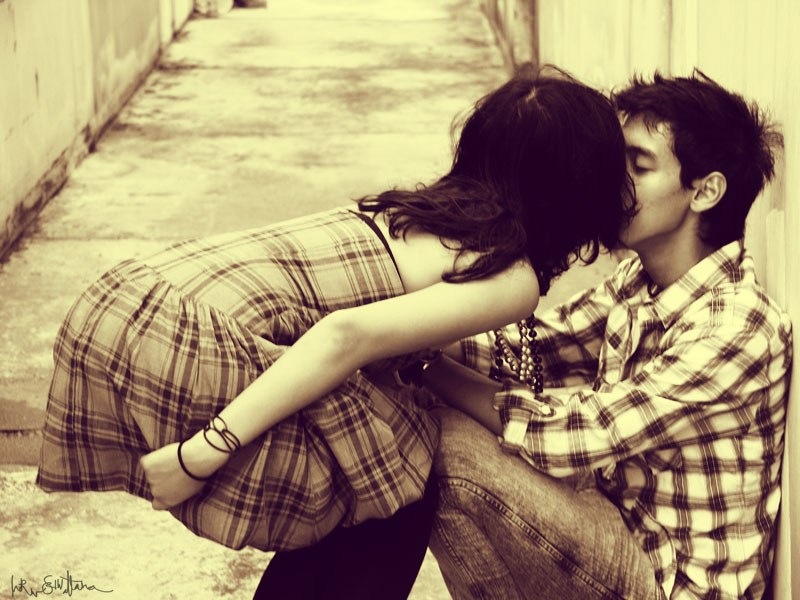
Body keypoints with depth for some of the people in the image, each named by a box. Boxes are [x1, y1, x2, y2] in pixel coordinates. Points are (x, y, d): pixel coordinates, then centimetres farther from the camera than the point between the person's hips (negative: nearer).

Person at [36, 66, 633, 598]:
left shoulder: (436, 205, 20)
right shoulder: (514, 278, -4)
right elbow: (350, 333, -18)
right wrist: (206, 454, -20)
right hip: (196, 352, -8)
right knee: (407, 478, 12)